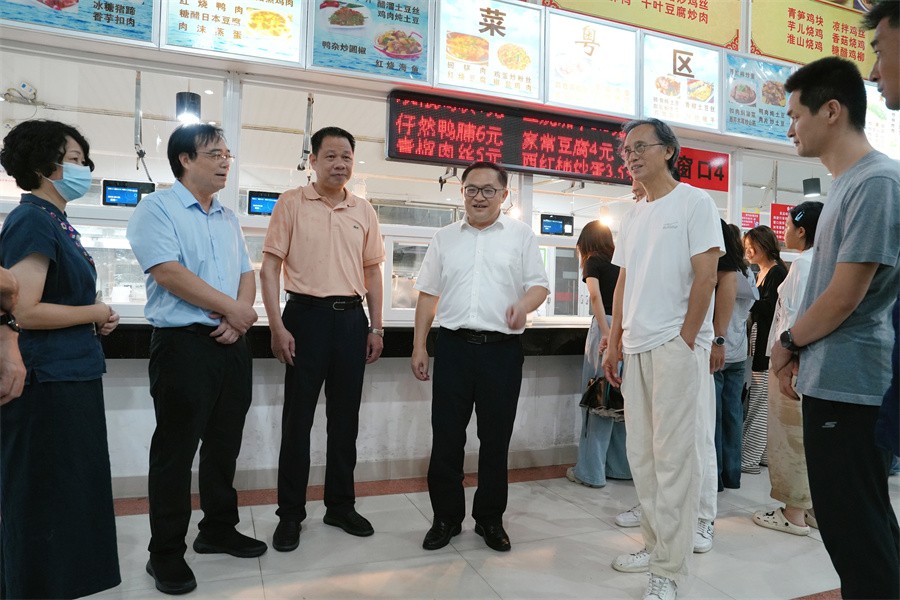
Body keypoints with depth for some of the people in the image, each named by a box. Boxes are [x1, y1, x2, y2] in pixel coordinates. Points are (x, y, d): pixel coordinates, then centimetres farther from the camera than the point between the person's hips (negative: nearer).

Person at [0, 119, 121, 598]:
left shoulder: (57, 220, 13)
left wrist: (95, 319, 4)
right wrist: (95, 313, -10)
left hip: (72, 377, 9)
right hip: (47, 382, -9)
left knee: (71, 493, 19)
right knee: (43, 501, 4)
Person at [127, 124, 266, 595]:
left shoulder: (229, 219, 16)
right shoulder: (157, 209, -5)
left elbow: (246, 274, 13)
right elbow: (169, 274, -17)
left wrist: (238, 318, -7)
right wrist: (232, 308, -12)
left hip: (232, 344, 7)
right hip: (183, 343, -6)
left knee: (225, 445, 14)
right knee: (176, 449, 3)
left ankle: (218, 529, 31)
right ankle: (166, 554, 17)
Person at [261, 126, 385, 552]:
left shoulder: (364, 210, 11)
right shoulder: (291, 204, 0)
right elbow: (269, 268, -4)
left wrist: (376, 328, 8)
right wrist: (277, 327, -12)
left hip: (352, 317, 4)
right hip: (307, 314, -4)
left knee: (345, 417, 11)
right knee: (298, 418, 2)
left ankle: (341, 505, 25)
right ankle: (290, 513, 16)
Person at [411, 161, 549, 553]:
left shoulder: (521, 235, 8)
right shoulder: (445, 238, 14)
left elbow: (539, 284, 5)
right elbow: (428, 294, 13)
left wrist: (524, 304, -18)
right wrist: (419, 345, 8)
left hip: (502, 348, -1)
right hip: (453, 347, 2)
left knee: (496, 439, 7)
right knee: (446, 437, 5)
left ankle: (490, 519, 23)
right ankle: (446, 517, 21)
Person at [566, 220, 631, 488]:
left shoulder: (593, 262, 2)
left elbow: (595, 296, -13)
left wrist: (606, 333, -19)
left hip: (606, 328, -6)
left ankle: (590, 470, 2)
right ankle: (622, 465, 20)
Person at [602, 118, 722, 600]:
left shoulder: (693, 202, -2)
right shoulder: (632, 217, 17)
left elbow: (706, 275, -9)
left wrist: (685, 341, -12)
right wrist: (614, 343, 13)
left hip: (677, 345, -7)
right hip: (637, 347, 7)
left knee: (674, 457, -4)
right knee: (641, 454, 12)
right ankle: (655, 545, 26)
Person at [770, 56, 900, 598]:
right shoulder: (847, 183, 14)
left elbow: (846, 296, -19)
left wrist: (788, 342, -4)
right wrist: (799, 351, 10)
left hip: (849, 385, -9)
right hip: (835, 381, 9)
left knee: (856, 529, 1)